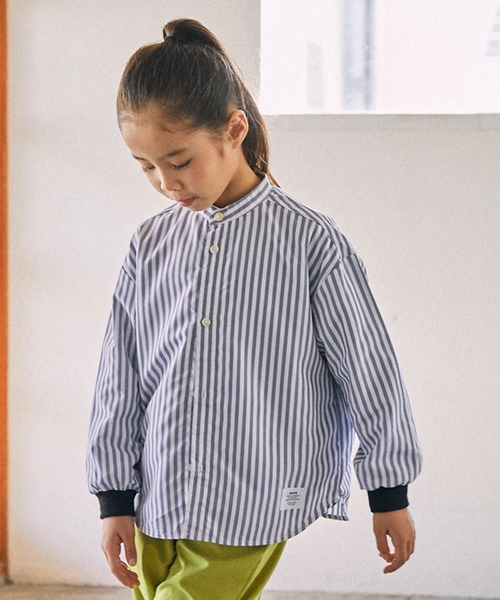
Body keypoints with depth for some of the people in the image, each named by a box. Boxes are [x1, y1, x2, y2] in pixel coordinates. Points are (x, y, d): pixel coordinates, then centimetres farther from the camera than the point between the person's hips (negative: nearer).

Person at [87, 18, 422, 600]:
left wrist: (389, 493, 2)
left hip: (249, 511, -5)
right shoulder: (151, 244, 6)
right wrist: (115, 498, 11)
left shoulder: (310, 241, -7)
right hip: (157, 504, 5)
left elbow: (368, 371, -2)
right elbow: (120, 378, 11)